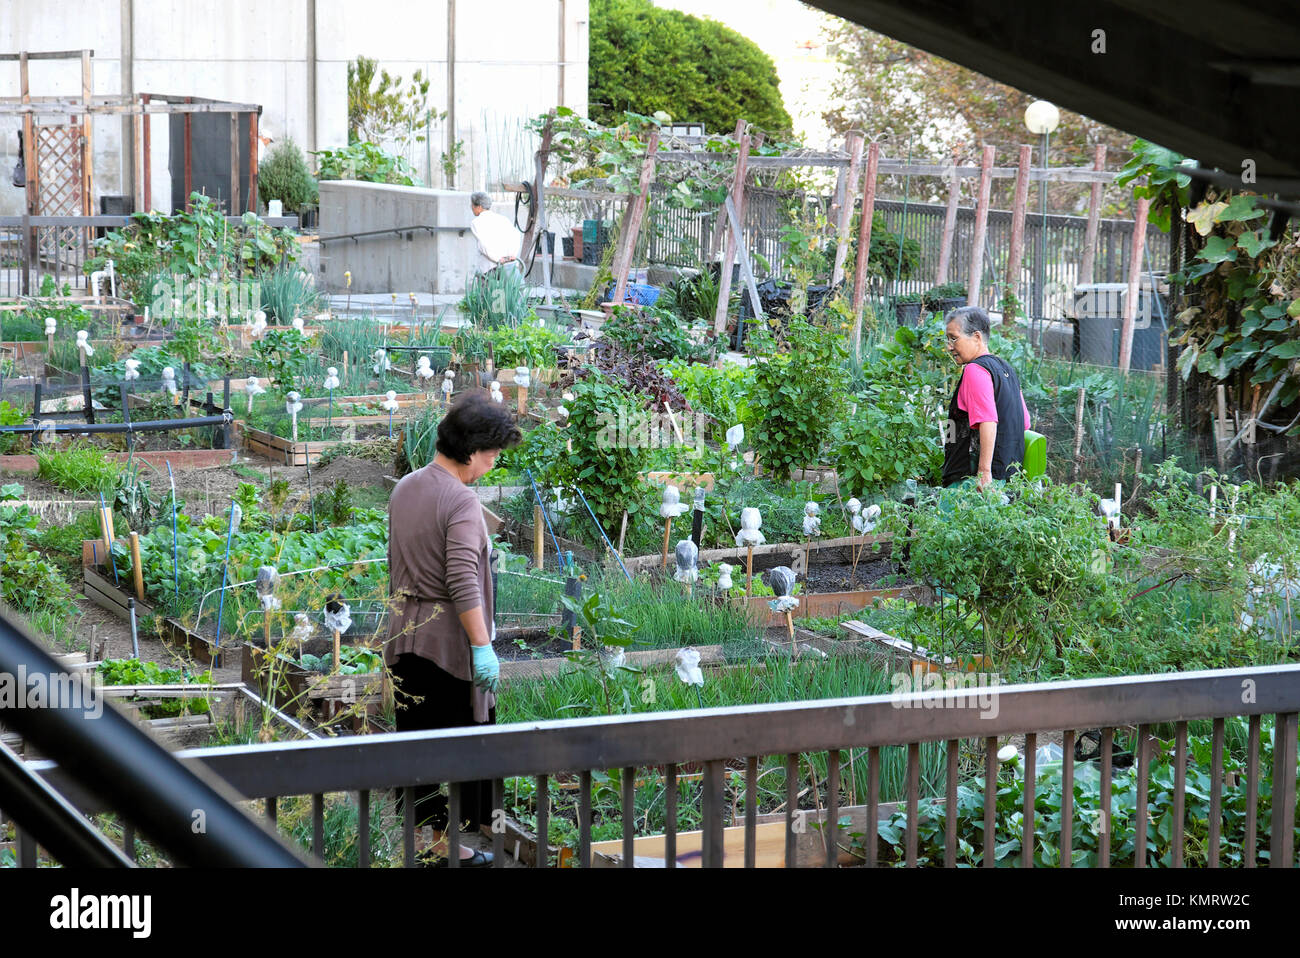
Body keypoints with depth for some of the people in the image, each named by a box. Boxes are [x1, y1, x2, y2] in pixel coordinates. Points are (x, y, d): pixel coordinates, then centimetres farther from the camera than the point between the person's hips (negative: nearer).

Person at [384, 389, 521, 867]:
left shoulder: (404, 489, 9)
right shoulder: (461, 501, -17)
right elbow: (464, 583, -24)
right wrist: (482, 646, -23)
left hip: (405, 636, 8)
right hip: (449, 639, -8)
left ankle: (416, 839, 18)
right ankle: (447, 843, 8)